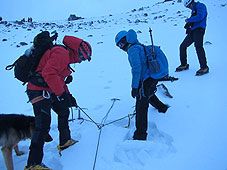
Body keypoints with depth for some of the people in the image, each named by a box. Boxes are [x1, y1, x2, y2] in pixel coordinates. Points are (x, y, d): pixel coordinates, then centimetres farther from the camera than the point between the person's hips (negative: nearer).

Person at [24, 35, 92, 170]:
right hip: (40, 91, -11)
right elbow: (49, 73, -29)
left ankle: (64, 142, 38)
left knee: (63, 111, 22)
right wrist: (62, 93, -25)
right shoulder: (61, 53, -15)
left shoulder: (65, 56, 18)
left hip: (49, 91, 11)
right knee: (43, 125, -15)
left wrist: (68, 95, 15)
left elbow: (59, 80, 24)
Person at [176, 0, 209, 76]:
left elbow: (200, 17, -18)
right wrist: (188, 24, 7)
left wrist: (189, 20, -8)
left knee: (198, 46, -23)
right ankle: (184, 64, 19)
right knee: (183, 46, 7)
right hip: (192, 31, 9)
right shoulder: (194, 9, 25)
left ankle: (204, 67, -24)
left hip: (198, 30, -9)